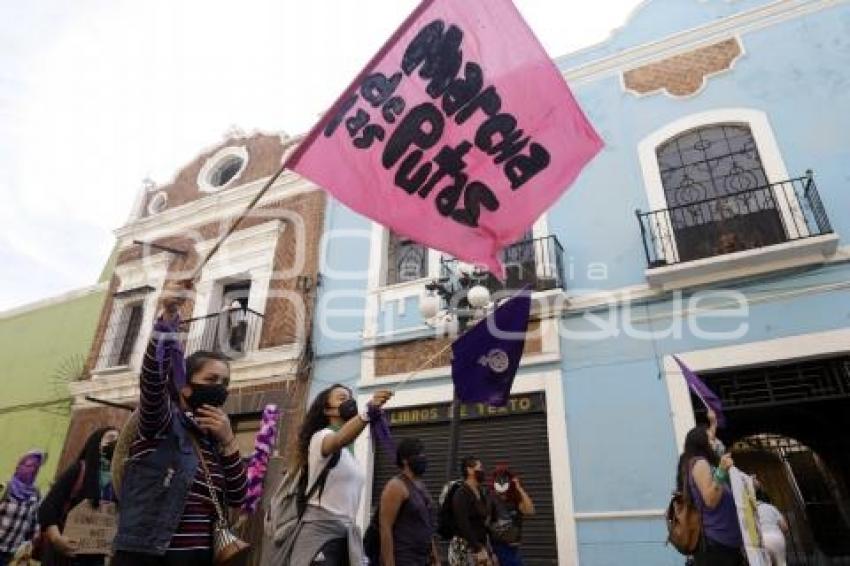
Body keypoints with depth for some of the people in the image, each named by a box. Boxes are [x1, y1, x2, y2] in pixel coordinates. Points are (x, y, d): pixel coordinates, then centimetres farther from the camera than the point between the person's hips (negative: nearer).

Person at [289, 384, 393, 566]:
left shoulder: (349, 451, 19)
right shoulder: (321, 436, -9)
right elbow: (338, 441, -35)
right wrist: (368, 410, -51)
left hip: (347, 534, 8)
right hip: (320, 531, -8)